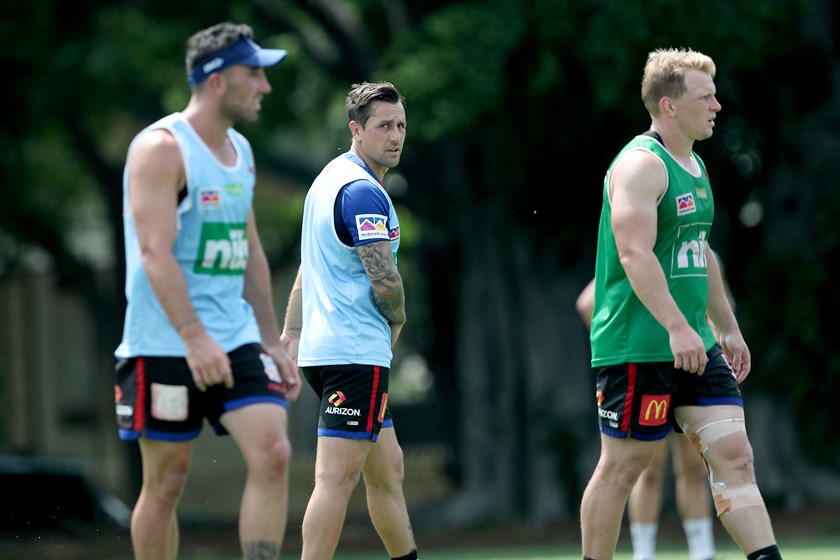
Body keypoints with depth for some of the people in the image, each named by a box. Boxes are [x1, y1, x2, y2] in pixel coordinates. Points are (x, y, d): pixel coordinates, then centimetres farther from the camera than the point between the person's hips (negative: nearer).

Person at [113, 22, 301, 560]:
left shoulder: (240, 151, 15)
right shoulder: (162, 148, -11)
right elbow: (156, 251, -20)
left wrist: (272, 342, 18)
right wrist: (195, 337, -29)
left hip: (236, 339, 7)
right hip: (165, 347, -7)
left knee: (273, 454, -9)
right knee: (167, 480, 0)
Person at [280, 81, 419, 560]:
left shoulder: (330, 179, 17)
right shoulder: (363, 192, -15)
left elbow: (308, 268, 22)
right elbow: (386, 283, -19)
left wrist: (292, 334, 23)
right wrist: (397, 324, 1)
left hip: (322, 350, 10)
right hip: (357, 353, -10)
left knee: (387, 470, 19)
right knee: (337, 478, -13)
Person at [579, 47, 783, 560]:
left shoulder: (695, 167, 16)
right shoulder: (642, 164, -14)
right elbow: (635, 254, -25)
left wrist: (728, 327, 26)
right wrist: (677, 327, -32)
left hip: (695, 345, 9)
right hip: (638, 346, -9)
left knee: (734, 454, 0)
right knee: (623, 465, -1)